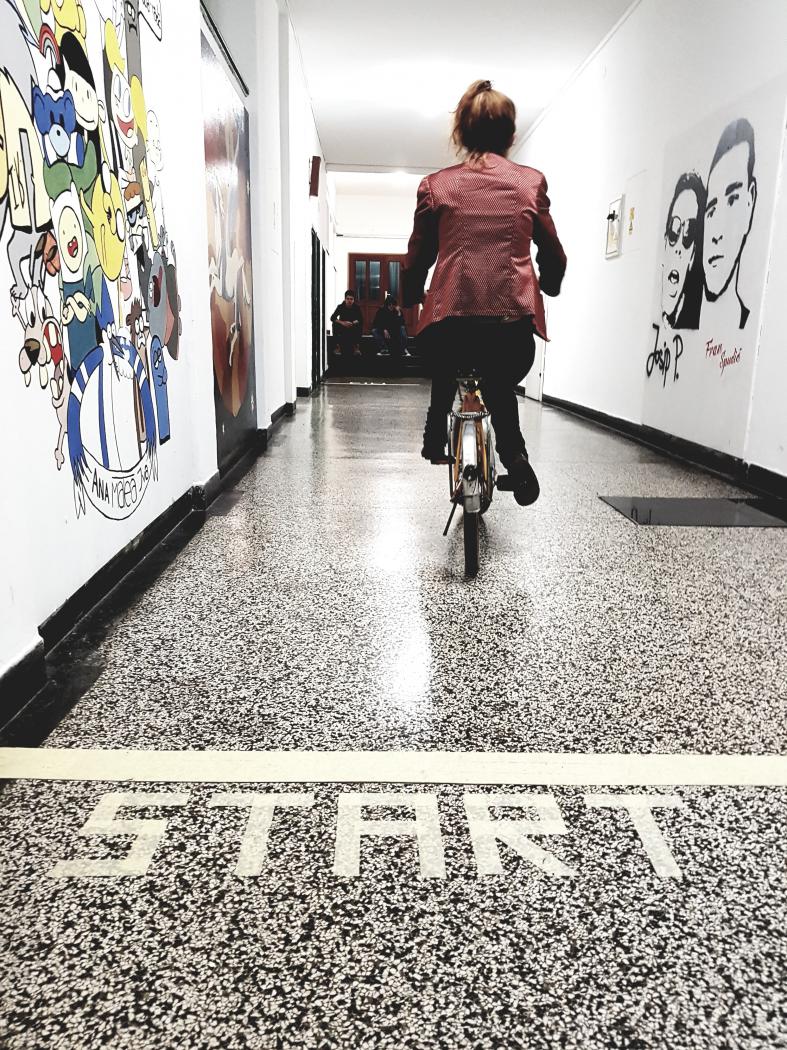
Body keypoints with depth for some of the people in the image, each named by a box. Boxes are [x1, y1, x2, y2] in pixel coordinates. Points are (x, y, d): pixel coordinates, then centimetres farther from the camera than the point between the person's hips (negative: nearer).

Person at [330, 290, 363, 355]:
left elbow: (361, 319, -14)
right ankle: (338, 346, -20)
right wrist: (342, 323, -34)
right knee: (335, 324, -27)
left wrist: (353, 323, -35)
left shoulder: (356, 308, -6)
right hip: (342, 329, 0)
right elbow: (332, 318, -17)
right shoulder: (340, 307, -7)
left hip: (353, 329, 0)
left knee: (359, 325, -28)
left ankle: (356, 347, -20)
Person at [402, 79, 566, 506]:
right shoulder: (531, 182, 9)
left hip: (450, 316, 1)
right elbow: (554, 257, 15)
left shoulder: (436, 185, 7)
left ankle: (435, 437, 26)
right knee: (501, 388, 25)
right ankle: (514, 455, 3)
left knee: (445, 375, 34)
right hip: (514, 320, 0)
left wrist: (410, 299, 29)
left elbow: (416, 260, 10)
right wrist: (548, 288, 36)